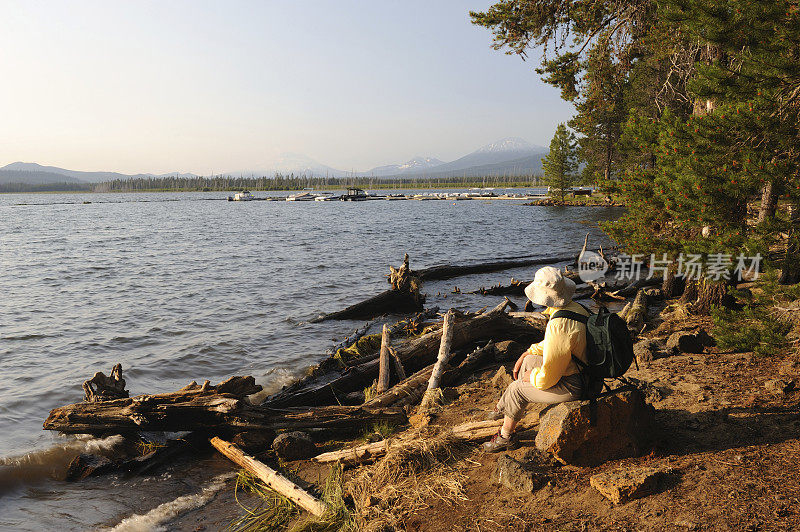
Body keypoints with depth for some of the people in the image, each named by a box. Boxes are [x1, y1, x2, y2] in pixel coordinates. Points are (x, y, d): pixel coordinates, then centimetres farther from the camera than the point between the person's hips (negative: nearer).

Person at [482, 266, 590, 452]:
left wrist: (531, 377, -4)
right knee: (529, 361, 20)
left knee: (516, 389, 5)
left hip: (572, 387, -9)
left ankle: (505, 436, 27)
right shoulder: (577, 308, 0)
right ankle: (504, 408, 34)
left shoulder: (558, 327, -31)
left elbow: (546, 379, -24)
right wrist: (528, 353, 15)